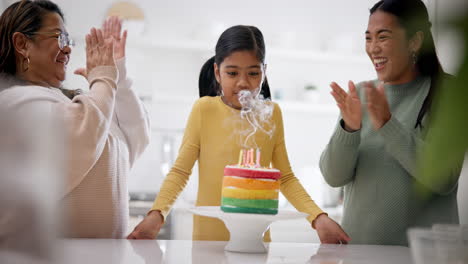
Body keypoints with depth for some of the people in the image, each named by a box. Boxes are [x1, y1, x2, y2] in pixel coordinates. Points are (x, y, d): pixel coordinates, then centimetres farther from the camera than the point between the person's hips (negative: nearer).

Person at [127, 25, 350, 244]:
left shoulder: (272, 113, 1)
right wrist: (156, 214, -19)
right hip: (209, 236, -1)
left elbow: (286, 178, 6)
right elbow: (180, 171, -3)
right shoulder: (204, 109, -6)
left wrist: (318, 217, -8)